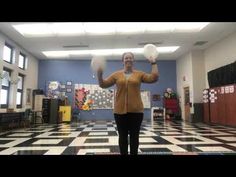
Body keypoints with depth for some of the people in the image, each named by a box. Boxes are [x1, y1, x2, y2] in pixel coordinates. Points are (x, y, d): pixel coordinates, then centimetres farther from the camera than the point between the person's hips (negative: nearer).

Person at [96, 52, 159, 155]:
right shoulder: (116, 74, 6)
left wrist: (154, 63, -1)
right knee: (122, 137, 9)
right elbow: (103, 84, 5)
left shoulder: (139, 74, 6)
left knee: (134, 137, 9)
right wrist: (99, 75, -10)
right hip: (120, 110, 1)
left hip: (136, 110, 0)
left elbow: (153, 78, -3)